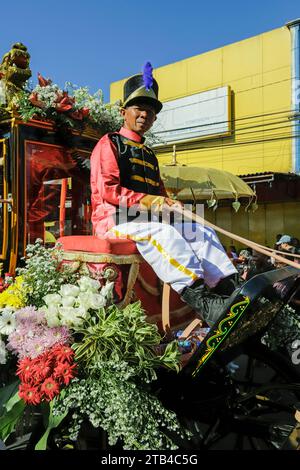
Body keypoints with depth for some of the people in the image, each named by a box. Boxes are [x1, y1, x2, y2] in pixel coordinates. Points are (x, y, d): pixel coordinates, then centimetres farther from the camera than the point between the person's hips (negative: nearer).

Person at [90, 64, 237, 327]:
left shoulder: (149, 155, 27)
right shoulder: (109, 144, 5)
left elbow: (159, 193, 25)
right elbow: (106, 190, -10)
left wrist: (169, 204, 0)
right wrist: (144, 200, -21)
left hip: (148, 218, 7)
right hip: (115, 219, -7)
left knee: (201, 231, -13)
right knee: (163, 232, -36)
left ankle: (229, 290, -27)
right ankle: (201, 302, -46)